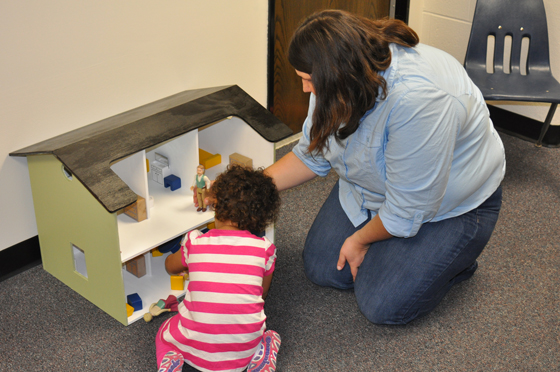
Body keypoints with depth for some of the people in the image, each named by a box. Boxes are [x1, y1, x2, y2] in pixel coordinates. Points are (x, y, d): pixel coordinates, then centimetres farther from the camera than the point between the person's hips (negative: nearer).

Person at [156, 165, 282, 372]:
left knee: (164, 333, 31)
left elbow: (171, 267, 18)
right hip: (244, 351, 1)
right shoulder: (265, 249, -7)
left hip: (196, 349, -1)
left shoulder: (195, 243, -6)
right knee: (271, 337, 36)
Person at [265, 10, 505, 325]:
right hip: (374, 190, 7)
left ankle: (456, 258, 12)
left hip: (449, 205, -7)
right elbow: (312, 155, 1)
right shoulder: (337, 85, -15)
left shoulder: (416, 100, -41)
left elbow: (408, 208, -30)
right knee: (322, 269, 0)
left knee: (383, 305, -13)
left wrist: (361, 240, -13)